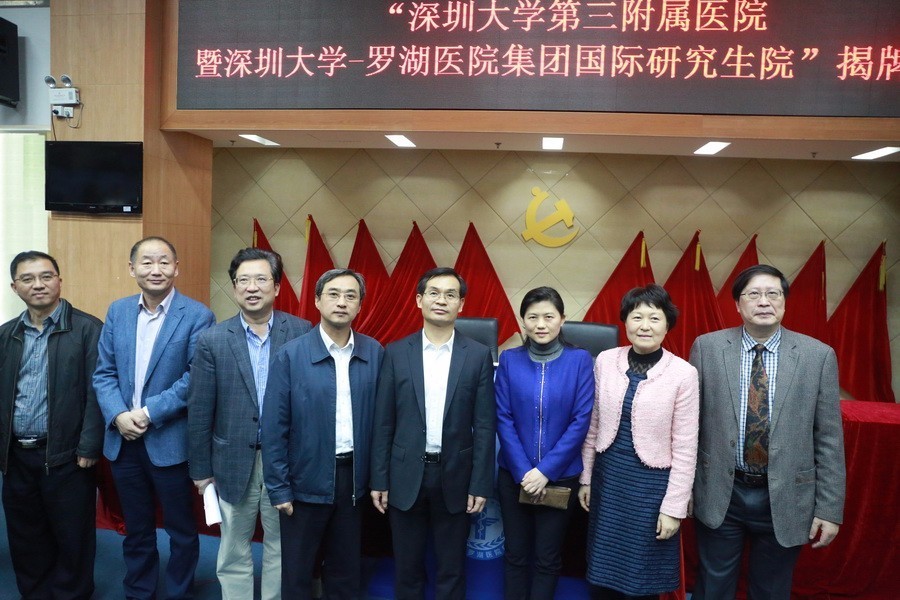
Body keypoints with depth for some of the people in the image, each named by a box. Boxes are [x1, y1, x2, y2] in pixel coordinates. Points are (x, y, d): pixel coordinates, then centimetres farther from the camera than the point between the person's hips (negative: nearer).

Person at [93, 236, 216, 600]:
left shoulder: (197, 316, -10)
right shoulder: (118, 311, 6)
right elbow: (104, 372, 5)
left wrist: (150, 412, -18)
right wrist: (118, 415, -10)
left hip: (171, 441, -4)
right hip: (123, 440, 4)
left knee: (181, 530, 12)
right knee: (136, 530, 19)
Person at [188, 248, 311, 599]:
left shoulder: (302, 332, -6)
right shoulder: (212, 341, -5)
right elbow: (199, 411, -1)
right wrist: (201, 468, 2)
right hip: (234, 461, 0)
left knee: (281, 548, 17)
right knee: (233, 553, 16)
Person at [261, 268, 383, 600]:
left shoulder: (374, 353, -2)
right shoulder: (291, 354, -10)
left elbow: (379, 418, 2)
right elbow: (274, 427, -8)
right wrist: (278, 487, -8)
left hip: (353, 475, 3)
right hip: (307, 478, -2)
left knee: (347, 568, 19)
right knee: (297, 571, 16)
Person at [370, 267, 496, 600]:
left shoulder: (478, 355, -3)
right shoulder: (396, 353, -1)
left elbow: (484, 426, -3)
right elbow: (383, 423, 0)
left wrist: (480, 484, -5)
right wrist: (379, 480, -1)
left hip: (455, 477, 0)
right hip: (406, 476, 1)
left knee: (452, 570, 14)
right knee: (407, 569, 15)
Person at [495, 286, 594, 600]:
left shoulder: (580, 360, -7)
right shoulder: (509, 360, -4)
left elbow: (581, 421, -9)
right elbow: (503, 419, -4)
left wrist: (546, 470, -14)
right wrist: (523, 471, -12)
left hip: (561, 476, -1)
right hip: (514, 474, 1)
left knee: (548, 557, 13)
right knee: (515, 552, 15)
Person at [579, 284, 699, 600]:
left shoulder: (683, 373, -12)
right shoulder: (605, 361, -3)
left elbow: (685, 448, -8)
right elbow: (593, 426, 6)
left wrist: (673, 506, -7)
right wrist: (586, 478, 9)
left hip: (651, 484, -3)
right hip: (607, 479, 3)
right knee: (602, 573, 17)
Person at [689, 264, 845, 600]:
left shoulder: (818, 356, -4)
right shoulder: (707, 347, -4)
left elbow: (829, 439, -2)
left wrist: (829, 509, -2)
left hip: (785, 499, 0)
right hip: (719, 494, 0)